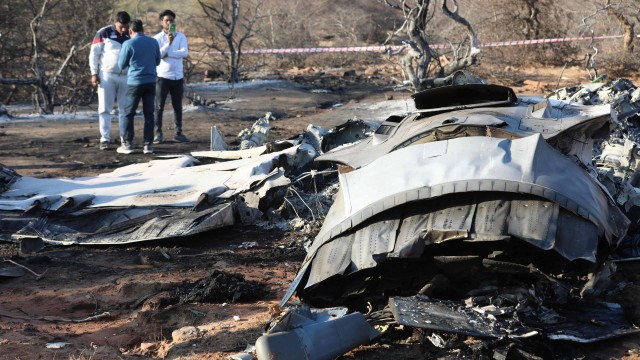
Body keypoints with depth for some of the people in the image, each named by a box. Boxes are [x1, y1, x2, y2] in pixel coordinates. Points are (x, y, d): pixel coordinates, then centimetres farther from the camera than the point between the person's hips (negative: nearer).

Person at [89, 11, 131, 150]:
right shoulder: (104, 33, -5)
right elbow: (94, 53, -2)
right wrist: (94, 73, -7)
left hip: (126, 77, 3)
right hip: (107, 76, -3)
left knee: (125, 109, 7)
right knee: (105, 109, -2)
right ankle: (105, 139, 0)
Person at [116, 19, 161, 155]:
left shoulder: (128, 44, -8)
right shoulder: (154, 42, 3)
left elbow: (121, 64, 1)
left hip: (134, 82, -3)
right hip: (150, 81, 3)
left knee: (129, 114, 6)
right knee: (149, 114, 6)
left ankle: (128, 144, 6)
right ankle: (148, 144, 4)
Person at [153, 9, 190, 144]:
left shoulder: (181, 36, 5)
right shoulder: (157, 38, -1)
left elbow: (185, 52, -10)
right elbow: (157, 55, -14)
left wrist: (167, 53, -15)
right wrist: (168, 43, -25)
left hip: (178, 76, 3)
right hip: (162, 76, -3)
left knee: (178, 106, 8)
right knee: (159, 106, -1)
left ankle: (179, 133, 14)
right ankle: (158, 133, 2)